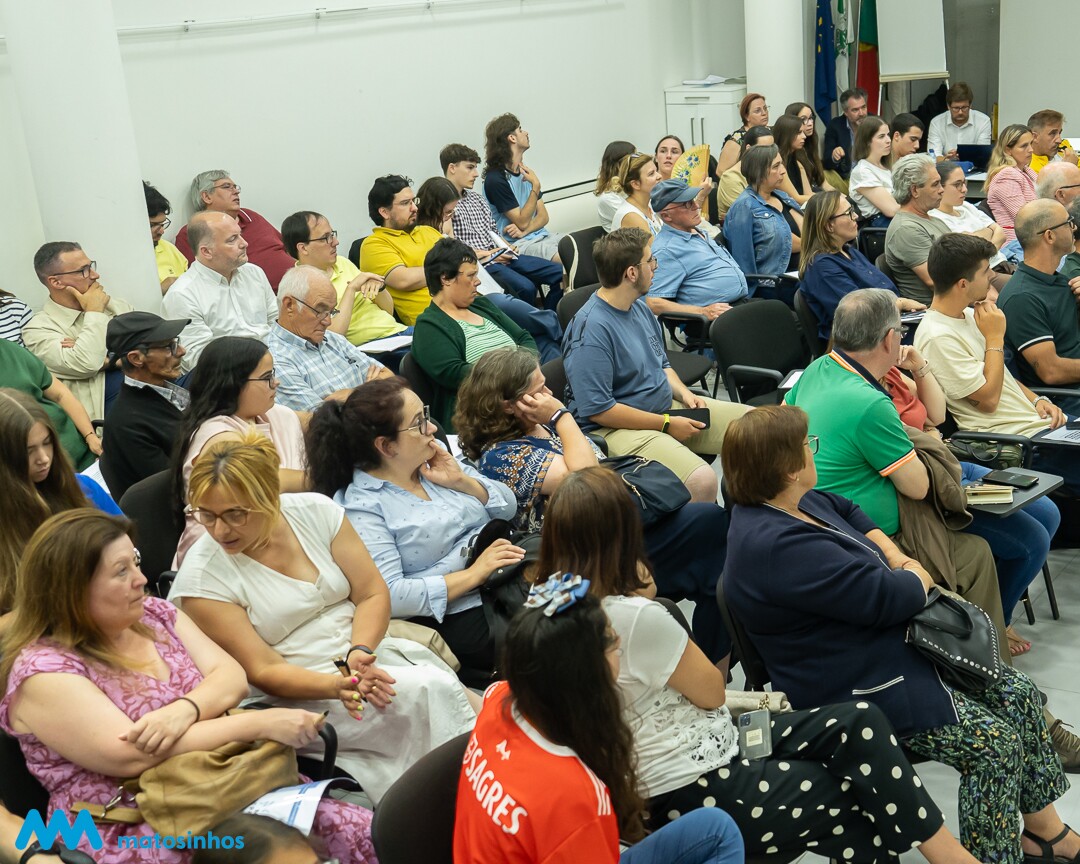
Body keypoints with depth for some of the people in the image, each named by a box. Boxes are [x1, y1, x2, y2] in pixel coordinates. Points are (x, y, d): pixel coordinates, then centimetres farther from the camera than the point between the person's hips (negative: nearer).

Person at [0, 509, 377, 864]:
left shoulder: (155, 613, 9)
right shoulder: (44, 671, -12)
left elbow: (231, 677, 2)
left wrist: (184, 710, -22)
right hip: (132, 834, -6)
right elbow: (135, 756, -21)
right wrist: (261, 723, -23)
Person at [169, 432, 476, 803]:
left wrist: (360, 652, -20)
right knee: (431, 691, -27)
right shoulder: (200, 577, -12)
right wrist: (338, 686, -31)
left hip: (368, 649, 4)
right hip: (299, 690, -4)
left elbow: (373, 594, 0)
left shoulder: (315, 512, -2)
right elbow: (262, 670, -14)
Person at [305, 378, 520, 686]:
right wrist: (472, 575, -17)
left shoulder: (437, 461, 13)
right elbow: (385, 595, -18)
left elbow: (507, 507, 16)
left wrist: (462, 481, -2)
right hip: (454, 618, -7)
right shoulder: (361, 506, -8)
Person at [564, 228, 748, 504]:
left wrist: (684, 393, 1)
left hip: (667, 407, 10)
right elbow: (597, 409, -23)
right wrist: (666, 424, -17)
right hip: (616, 428, -10)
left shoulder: (639, 306, 9)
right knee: (701, 481, -33)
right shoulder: (591, 331, -21)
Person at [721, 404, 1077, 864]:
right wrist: (917, 579, -5)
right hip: (862, 689, -11)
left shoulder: (786, 502, 2)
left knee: (1019, 693, 9)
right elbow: (887, 597, -28)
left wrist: (898, 559, 7)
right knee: (996, 742, -16)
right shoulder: (777, 547, -30)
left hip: (888, 649, 11)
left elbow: (849, 512, 24)